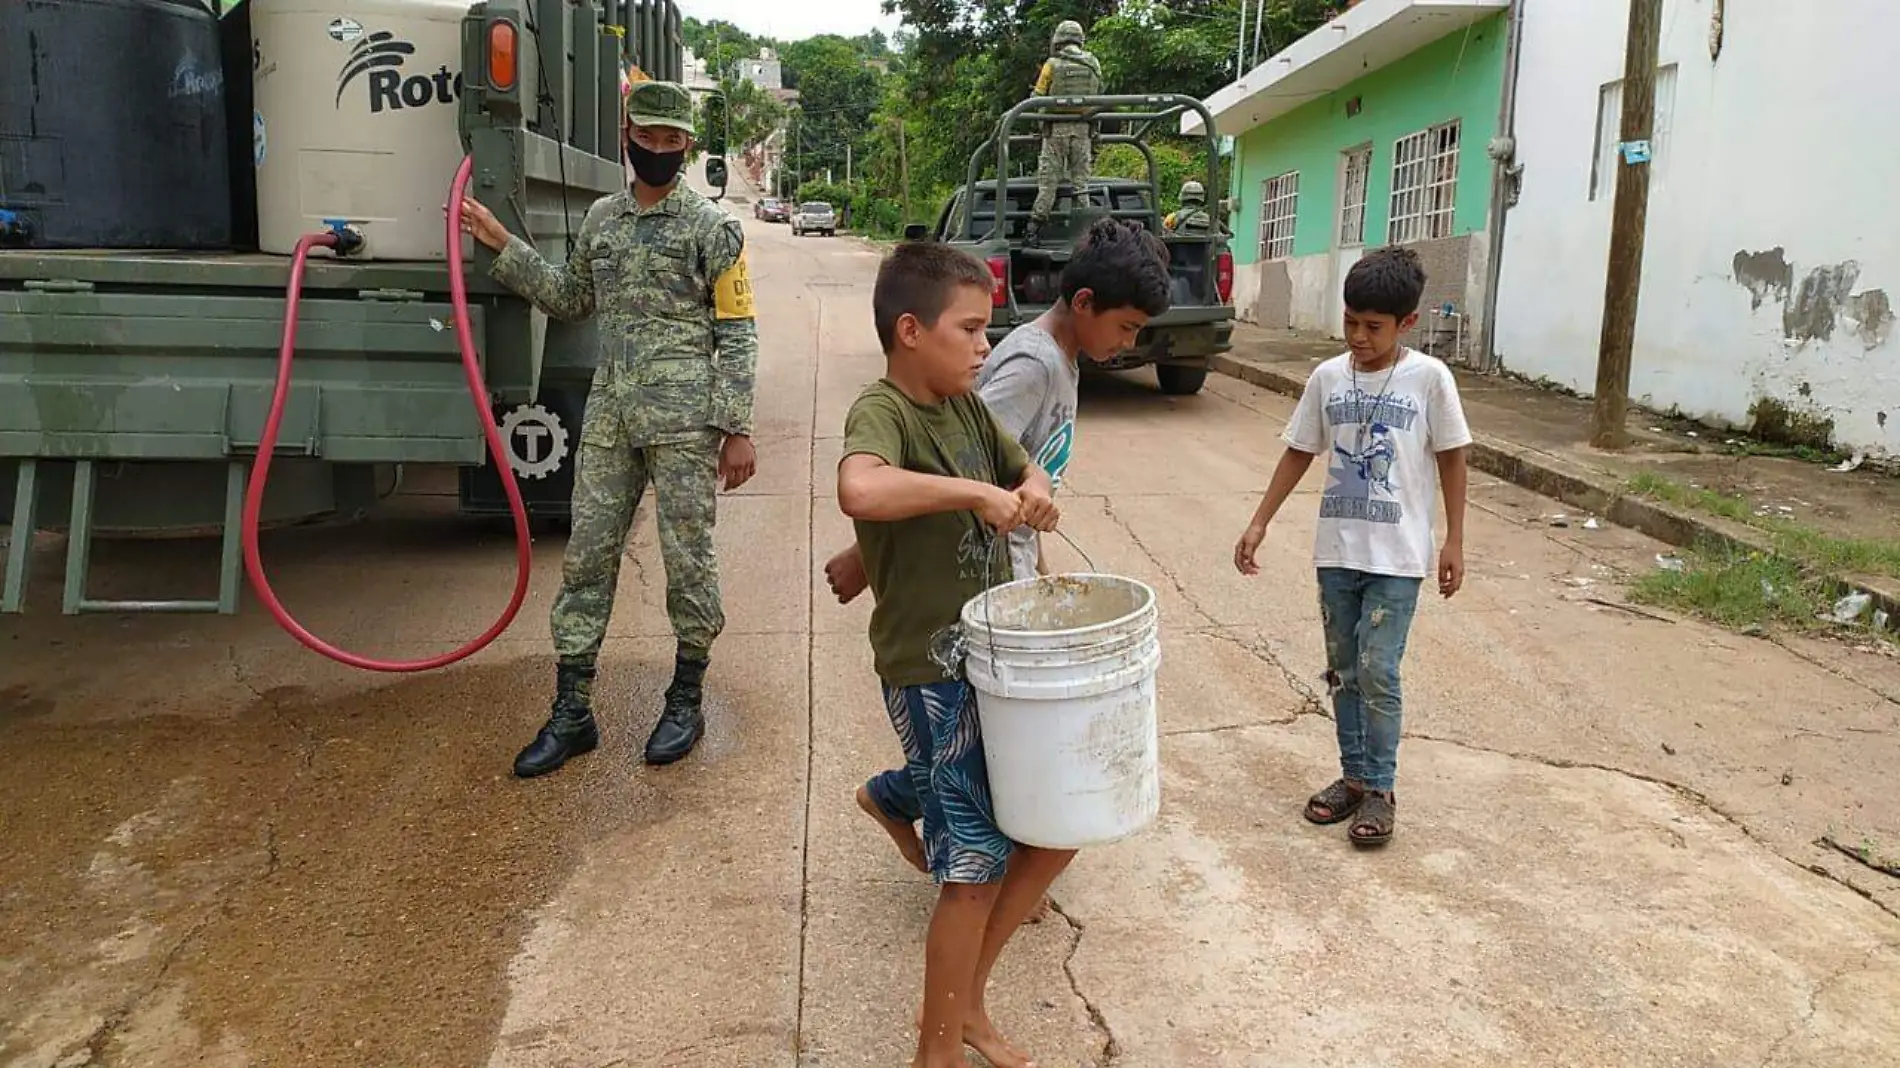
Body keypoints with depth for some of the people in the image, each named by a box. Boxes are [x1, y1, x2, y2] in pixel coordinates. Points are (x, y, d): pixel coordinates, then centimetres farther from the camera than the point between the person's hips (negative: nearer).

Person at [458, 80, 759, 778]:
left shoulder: (712, 227, -2)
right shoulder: (601, 218, 14)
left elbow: (737, 333, -4)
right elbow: (570, 300, 24)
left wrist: (738, 429, -10)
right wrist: (502, 247, 15)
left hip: (684, 419, -5)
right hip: (610, 415, 5)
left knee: (688, 559, 2)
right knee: (587, 557, 5)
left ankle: (686, 701, 19)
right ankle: (572, 712, 14)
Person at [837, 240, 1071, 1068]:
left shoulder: (967, 407, 6)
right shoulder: (882, 411, -18)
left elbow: (1025, 470, 21)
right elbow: (860, 490, -41)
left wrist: (1032, 494, -2)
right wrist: (976, 492, -32)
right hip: (931, 675, -8)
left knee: (1059, 826, 14)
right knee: (975, 867, 0)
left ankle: (966, 998, 32)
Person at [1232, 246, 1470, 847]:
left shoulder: (1429, 378, -8)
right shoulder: (1328, 377, 1)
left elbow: (1451, 457, -1)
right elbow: (1300, 454, 8)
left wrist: (1454, 541, -3)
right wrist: (1259, 525, 7)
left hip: (1396, 556, -4)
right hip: (1336, 550, 4)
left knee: (1377, 670, -6)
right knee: (1343, 670, 11)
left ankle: (1380, 790, 9)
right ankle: (1354, 777, 25)